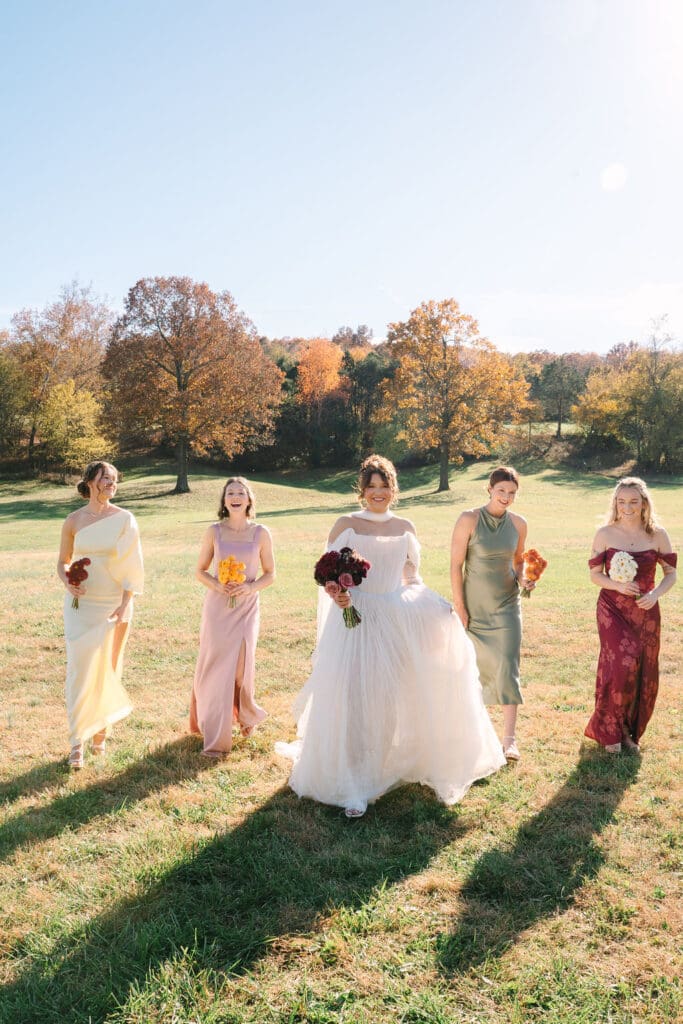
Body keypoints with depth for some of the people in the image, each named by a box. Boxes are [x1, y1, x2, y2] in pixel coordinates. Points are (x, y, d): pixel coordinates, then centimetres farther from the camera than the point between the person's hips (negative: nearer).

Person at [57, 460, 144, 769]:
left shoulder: (125, 519, -4)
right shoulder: (73, 520, 1)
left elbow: (132, 565, -5)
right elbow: (63, 561, 9)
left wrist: (125, 604, -13)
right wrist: (67, 581, -12)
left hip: (114, 605, -1)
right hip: (80, 604, 1)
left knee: (108, 670, 8)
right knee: (79, 669, -2)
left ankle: (101, 731, 26)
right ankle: (77, 741, 7)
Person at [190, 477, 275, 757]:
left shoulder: (260, 533, -2)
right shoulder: (214, 532, -1)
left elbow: (270, 574, 4)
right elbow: (200, 571, 5)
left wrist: (250, 587, -14)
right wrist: (217, 586, -14)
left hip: (246, 608, 0)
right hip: (217, 608, 0)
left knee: (241, 666, -1)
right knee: (214, 667, 0)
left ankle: (245, 715, 31)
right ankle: (214, 737, 12)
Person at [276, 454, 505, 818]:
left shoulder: (405, 528, 8)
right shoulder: (345, 525, -2)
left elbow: (412, 579, 14)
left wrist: (435, 604, -2)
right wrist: (337, 594, -23)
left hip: (398, 620, 3)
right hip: (355, 619, -3)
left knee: (396, 697, 7)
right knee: (354, 700, -4)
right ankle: (354, 788, 6)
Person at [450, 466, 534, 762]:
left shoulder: (518, 523, 0)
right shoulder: (469, 519, -12)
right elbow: (456, 564, -11)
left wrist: (524, 579, -7)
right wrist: (459, 606, -11)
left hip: (506, 604, 2)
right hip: (475, 604, -2)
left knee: (508, 665, -6)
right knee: (475, 663, 12)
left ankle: (509, 737, -1)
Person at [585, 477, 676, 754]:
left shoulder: (657, 535, -2)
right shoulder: (605, 534, -5)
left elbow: (671, 573, 3)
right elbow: (595, 574, 0)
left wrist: (655, 594, -15)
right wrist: (617, 585, -19)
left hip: (645, 612, 2)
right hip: (613, 610, -2)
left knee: (643, 674, 7)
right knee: (622, 665, -14)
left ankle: (630, 731, 28)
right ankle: (610, 729, 8)